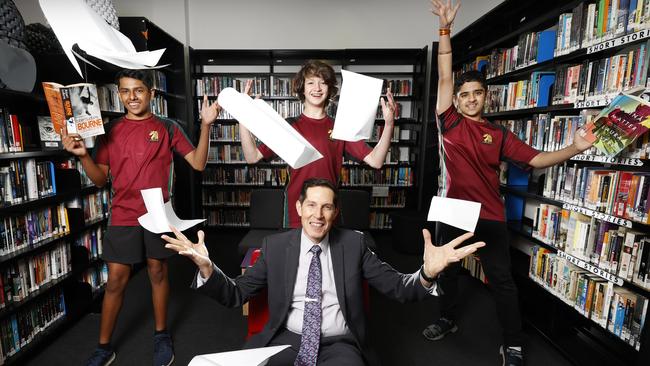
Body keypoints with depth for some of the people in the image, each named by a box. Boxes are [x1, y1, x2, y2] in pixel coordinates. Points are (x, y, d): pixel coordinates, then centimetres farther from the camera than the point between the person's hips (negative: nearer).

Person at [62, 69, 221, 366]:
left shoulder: (167, 128, 1)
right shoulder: (110, 131, 6)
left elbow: (198, 163, -6)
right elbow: (100, 179, 7)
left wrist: (205, 125, -15)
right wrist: (82, 154, -11)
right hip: (123, 216, 2)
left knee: (157, 272, 10)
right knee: (116, 280, 7)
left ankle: (161, 335, 28)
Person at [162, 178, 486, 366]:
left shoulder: (353, 243, 0)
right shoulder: (276, 246, 2)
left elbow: (398, 289, -2)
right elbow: (235, 295, 3)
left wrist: (427, 273, -25)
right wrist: (206, 267, -16)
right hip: (286, 340, 0)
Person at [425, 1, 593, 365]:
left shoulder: (499, 135, 4)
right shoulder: (449, 122, 0)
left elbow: (537, 159, 3)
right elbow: (444, 77, -2)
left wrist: (576, 147, -11)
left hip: (490, 218, 0)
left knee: (502, 281, 7)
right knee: (447, 271, 17)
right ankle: (448, 320, 40)